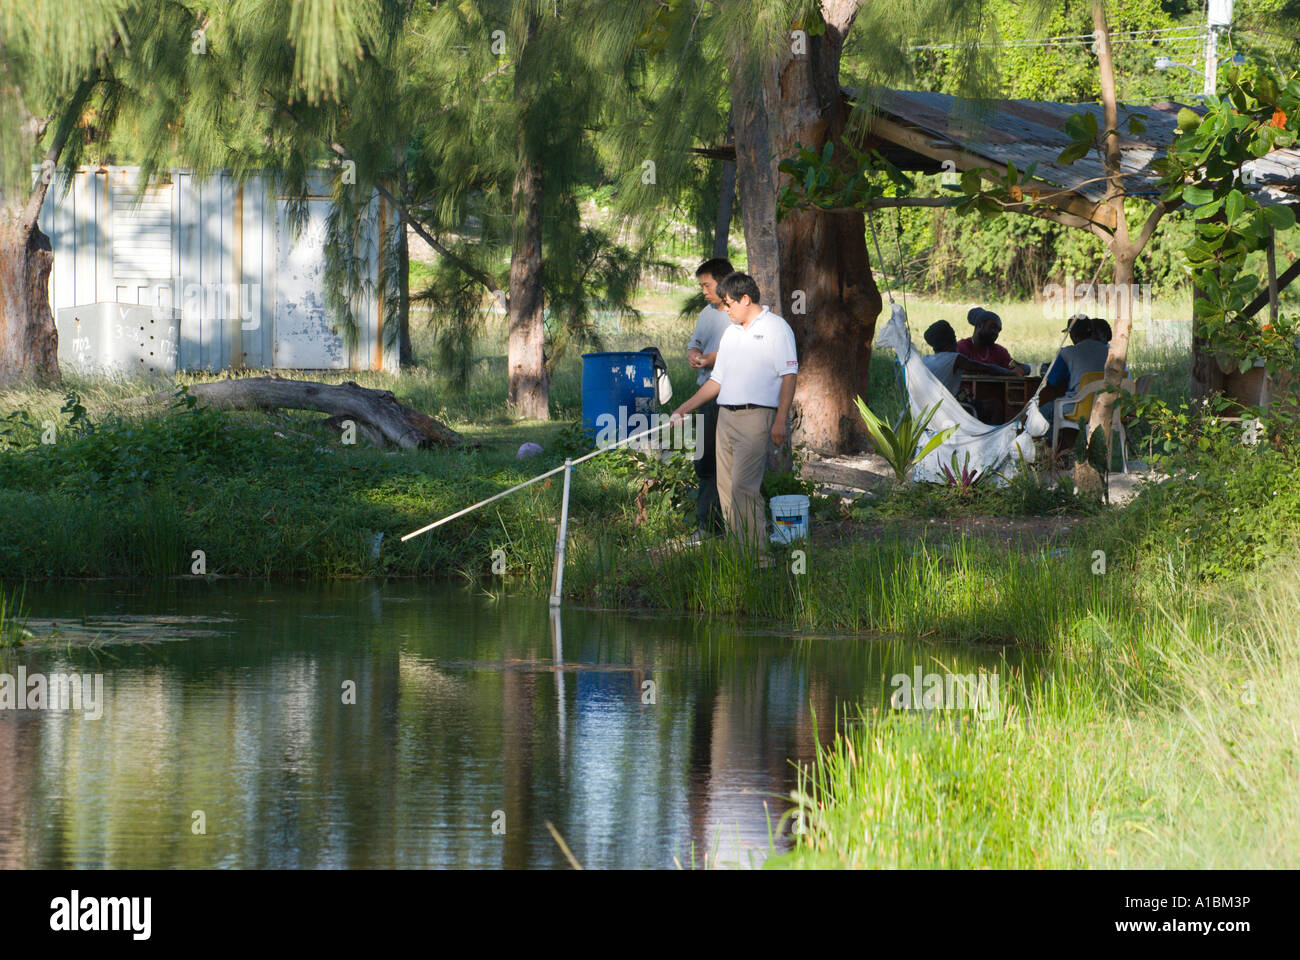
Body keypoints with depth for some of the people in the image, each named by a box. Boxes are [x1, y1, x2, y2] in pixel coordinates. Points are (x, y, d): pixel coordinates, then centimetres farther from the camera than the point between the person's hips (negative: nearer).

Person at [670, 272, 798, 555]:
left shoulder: (776, 328, -2)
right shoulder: (730, 333, 21)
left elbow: (789, 376, -8)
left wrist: (780, 421, -15)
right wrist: (684, 409, 20)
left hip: (756, 416, -8)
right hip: (726, 415, 8)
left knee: (744, 486, -16)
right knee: (726, 487, 4)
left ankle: (756, 550, -15)